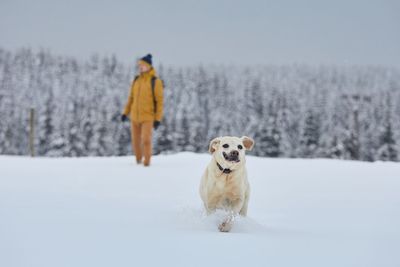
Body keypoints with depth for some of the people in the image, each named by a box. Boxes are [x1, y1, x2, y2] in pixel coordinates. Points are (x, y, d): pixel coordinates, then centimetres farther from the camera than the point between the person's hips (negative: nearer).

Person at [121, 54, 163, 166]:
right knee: (136, 141, 8)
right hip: (135, 117, 5)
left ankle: (146, 161, 0)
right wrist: (125, 112, 10)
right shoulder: (136, 80, 8)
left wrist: (158, 119, -12)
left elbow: (159, 101, -8)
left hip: (148, 117, -5)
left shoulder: (155, 81, -8)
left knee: (146, 140, -16)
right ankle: (138, 160, 28)